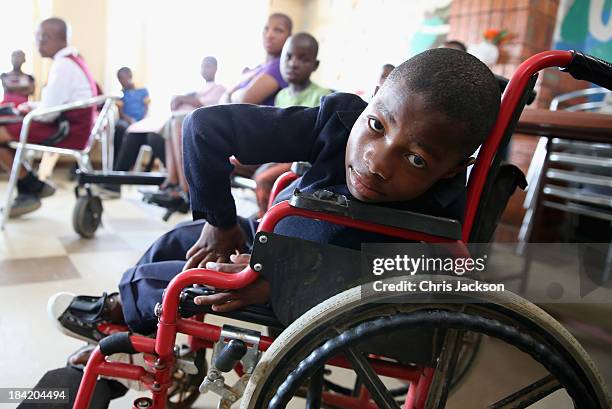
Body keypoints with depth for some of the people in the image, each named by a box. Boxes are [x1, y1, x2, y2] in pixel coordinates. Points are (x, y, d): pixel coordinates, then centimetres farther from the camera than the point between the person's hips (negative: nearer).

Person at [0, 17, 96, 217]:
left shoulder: (62, 65, -15)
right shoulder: (71, 60, 17)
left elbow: (48, 112, -18)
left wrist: (29, 110, 1)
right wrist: (32, 106, 10)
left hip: (67, 132, -10)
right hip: (70, 126, 10)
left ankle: (33, 188, 4)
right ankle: (28, 190, 12)